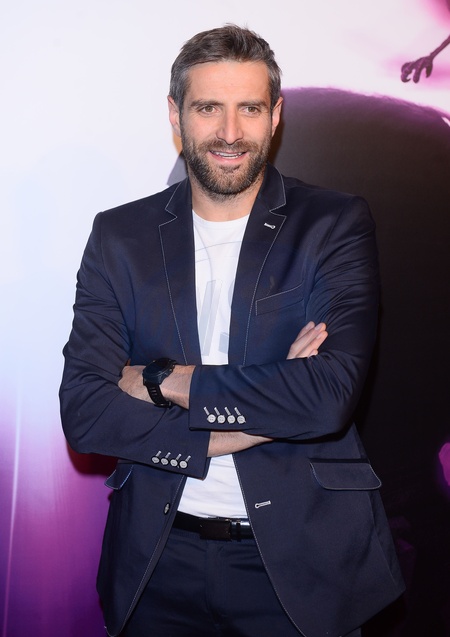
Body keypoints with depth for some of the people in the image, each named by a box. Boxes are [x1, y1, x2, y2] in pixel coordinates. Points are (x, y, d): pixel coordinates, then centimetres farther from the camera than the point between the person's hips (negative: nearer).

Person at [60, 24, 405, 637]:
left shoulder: (337, 224, -6)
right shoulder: (120, 235, 0)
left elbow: (331, 396, -19)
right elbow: (82, 412, -9)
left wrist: (159, 380, -14)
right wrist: (263, 411, -18)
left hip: (300, 561, -1)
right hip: (160, 563, 2)